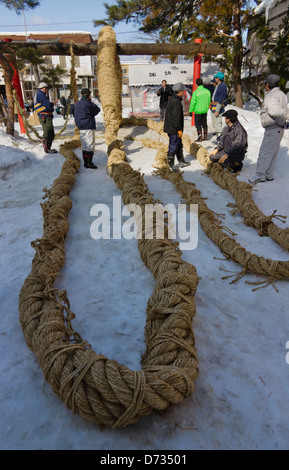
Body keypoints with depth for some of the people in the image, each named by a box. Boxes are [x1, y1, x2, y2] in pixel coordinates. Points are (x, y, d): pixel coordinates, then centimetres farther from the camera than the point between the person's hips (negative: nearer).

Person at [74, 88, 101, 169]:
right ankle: (89, 163, -6)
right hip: (88, 128, -8)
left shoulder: (77, 103, 10)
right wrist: (91, 102, 4)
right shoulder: (88, 104, -15)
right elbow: (97, 110, -3)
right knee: (90, 146, -5)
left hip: (80, 127, 8)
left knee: (84, 146, 12)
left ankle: (86, 162, 18)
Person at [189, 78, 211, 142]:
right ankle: (205, 136, 21)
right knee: (204, 123, 15)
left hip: (198, 111, -5)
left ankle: (200, 137, -2)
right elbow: (209, 101, 11)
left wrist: (190, 111, -4)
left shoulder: (196, 92, -14)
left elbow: (193, 103, -12)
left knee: (198, 124, 2)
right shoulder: (207, 91, 2)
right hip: (205, 110, 5)